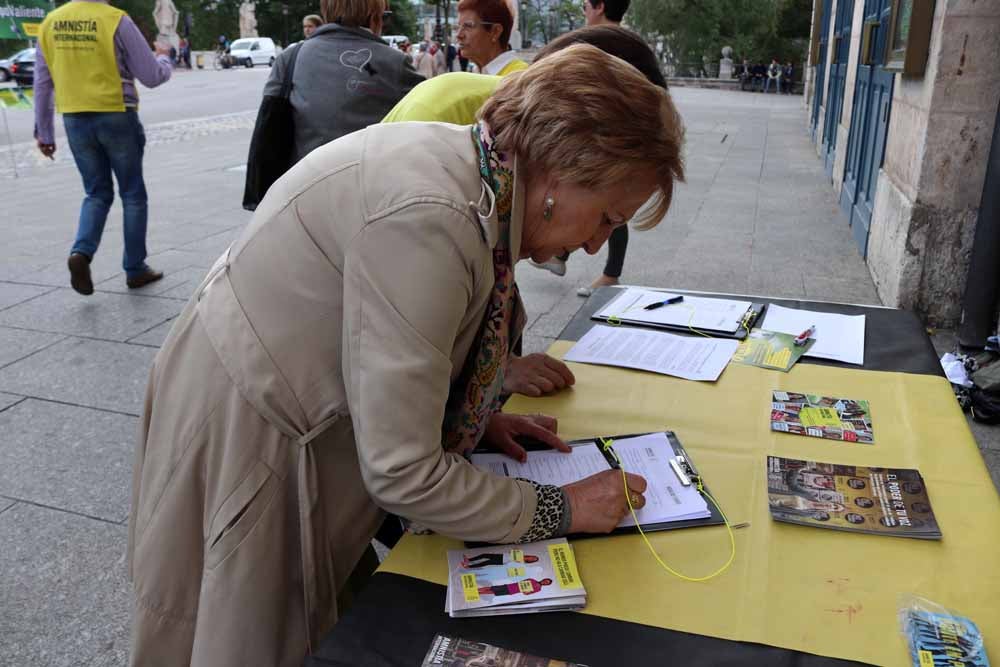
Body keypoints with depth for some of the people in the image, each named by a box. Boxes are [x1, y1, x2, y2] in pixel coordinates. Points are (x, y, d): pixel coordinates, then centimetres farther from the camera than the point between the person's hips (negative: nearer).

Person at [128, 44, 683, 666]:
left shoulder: (466, 160, -5)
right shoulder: (429, 218, -33)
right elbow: (402, 474, -28)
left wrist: (477, 417, 2)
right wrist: (560, 510, -17)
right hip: (244, 435, -8)